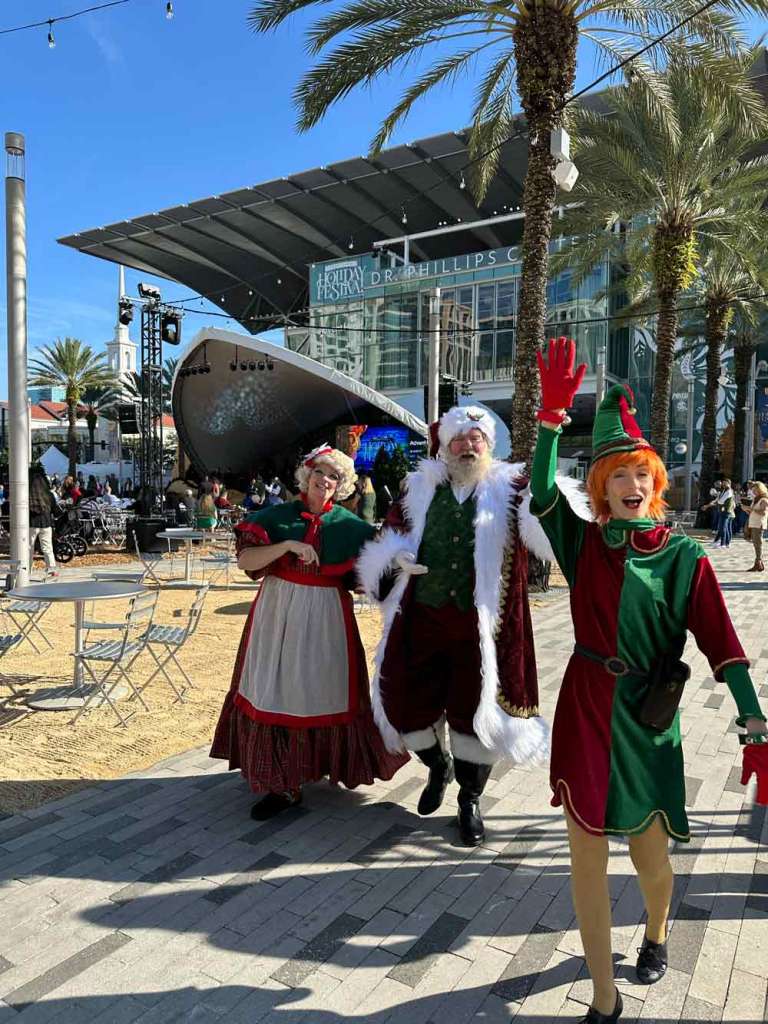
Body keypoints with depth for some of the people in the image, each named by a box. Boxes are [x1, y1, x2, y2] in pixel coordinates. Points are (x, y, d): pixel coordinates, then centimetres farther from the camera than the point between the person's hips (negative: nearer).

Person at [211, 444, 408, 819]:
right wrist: (289, 545, -21)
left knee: (326, 690, 5)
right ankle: (281, 784, 20)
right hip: (278, 614, 1)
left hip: (326, 617, 0)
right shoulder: (277, 516, 1)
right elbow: (245, 560, -10)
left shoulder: (350, 526, 2)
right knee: (275, 691, 4)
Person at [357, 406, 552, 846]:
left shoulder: (509, 489, -1)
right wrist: (397, 558, -8)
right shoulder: (421, 489, 7)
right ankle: (439, 766, 44)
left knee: (475, 710, 8)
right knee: (408, 703, 10)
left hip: (481, 624, -3)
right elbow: (388, 538, 15)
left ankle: (471, 800, 35)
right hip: (423, 617, 3)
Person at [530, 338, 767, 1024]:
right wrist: (553, 412, -25)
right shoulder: (586, 543, -2)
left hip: (648, 717, 0)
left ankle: (657, 936, 50)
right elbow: (542, 492, -17)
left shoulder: (685, 558, -4)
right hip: (585, 709, 1)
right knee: (587, 856, 4)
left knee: (649, 852, 13)